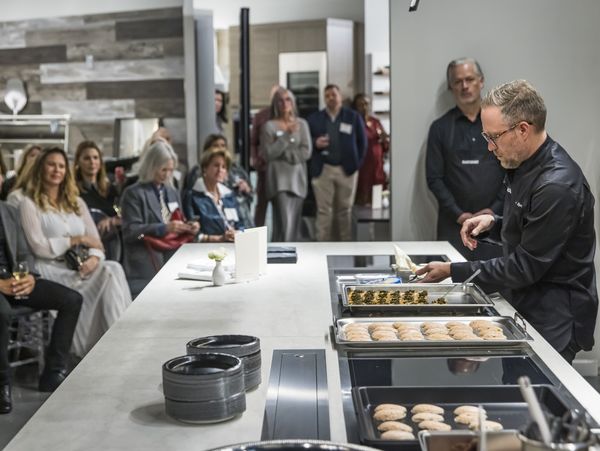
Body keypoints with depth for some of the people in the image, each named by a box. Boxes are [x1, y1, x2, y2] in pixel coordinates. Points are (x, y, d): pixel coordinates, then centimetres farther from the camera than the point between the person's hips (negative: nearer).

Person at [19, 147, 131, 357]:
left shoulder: (77, 203, 22)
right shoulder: (29, 204, 4)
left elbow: (96, 241, 12)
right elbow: (40, 248, -8)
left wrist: (94, 257, -11)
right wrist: (78, 240, -6)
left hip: (82, 267, 5)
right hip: (52, 269, -5)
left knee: (113, 270, -29)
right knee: (110, 273, -30)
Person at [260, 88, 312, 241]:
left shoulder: (301, 124, 9)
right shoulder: (269, 126, 1)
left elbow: (306, 152, 2)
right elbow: (267, 154, -8)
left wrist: (283, 154, -4)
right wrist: (287, 135, -11)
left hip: (297, 178, 3)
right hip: (279, 178, -3)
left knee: (295, 223, 5)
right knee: (284, 222, -13)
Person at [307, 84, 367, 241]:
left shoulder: (353, 117, 7)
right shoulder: (314, 118, 8)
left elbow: (362, 141, 8)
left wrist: (357, 162, 1)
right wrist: (315, 143, -12)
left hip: (347, 169, 0)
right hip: (323, 170, 0)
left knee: (345, 210, 6)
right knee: (324, 210, -3)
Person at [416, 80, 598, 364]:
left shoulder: (558, 186, -25)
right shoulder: (524, 165, 5)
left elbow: (526, 267, -21)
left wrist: (453, 271, -17)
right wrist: (494, 223, 0)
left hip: (555, 319, -9)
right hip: (527, 304, 9)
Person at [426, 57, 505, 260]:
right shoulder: (440, 128, 7)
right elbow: (434, 178, 3)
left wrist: (495, 210, -5)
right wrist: (458, 214, -6)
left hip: (495, 219, 0)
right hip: (454, 223, 0)